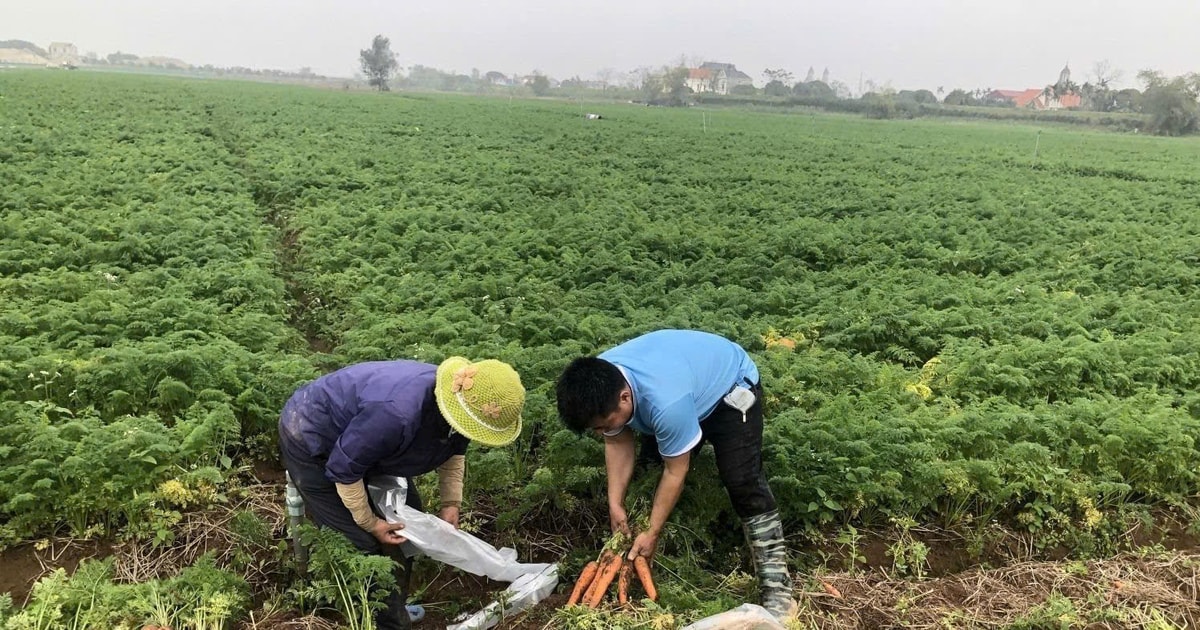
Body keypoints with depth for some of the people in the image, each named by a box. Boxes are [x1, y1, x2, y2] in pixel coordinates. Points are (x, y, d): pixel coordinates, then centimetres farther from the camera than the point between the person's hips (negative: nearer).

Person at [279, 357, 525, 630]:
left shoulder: (457, 402, -16)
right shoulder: (398, 414, -43)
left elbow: (454, 452, 7)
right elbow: (343, 469, -29)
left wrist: (451, 503, -2)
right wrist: (369, 523, -16)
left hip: (364, 439, 8)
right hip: (311, 440, -8)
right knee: (362, 543, -10)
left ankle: (391, 607, 27)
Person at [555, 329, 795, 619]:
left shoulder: (667, 403, -45)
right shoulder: (599, 385, -24)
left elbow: (676, 472, -29)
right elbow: (618, 443, -9)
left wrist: (652, 533, -20)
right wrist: (615, 503, -15)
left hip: (731, 387, -7)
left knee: (742, 482, -17)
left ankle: (777, 587, -11)